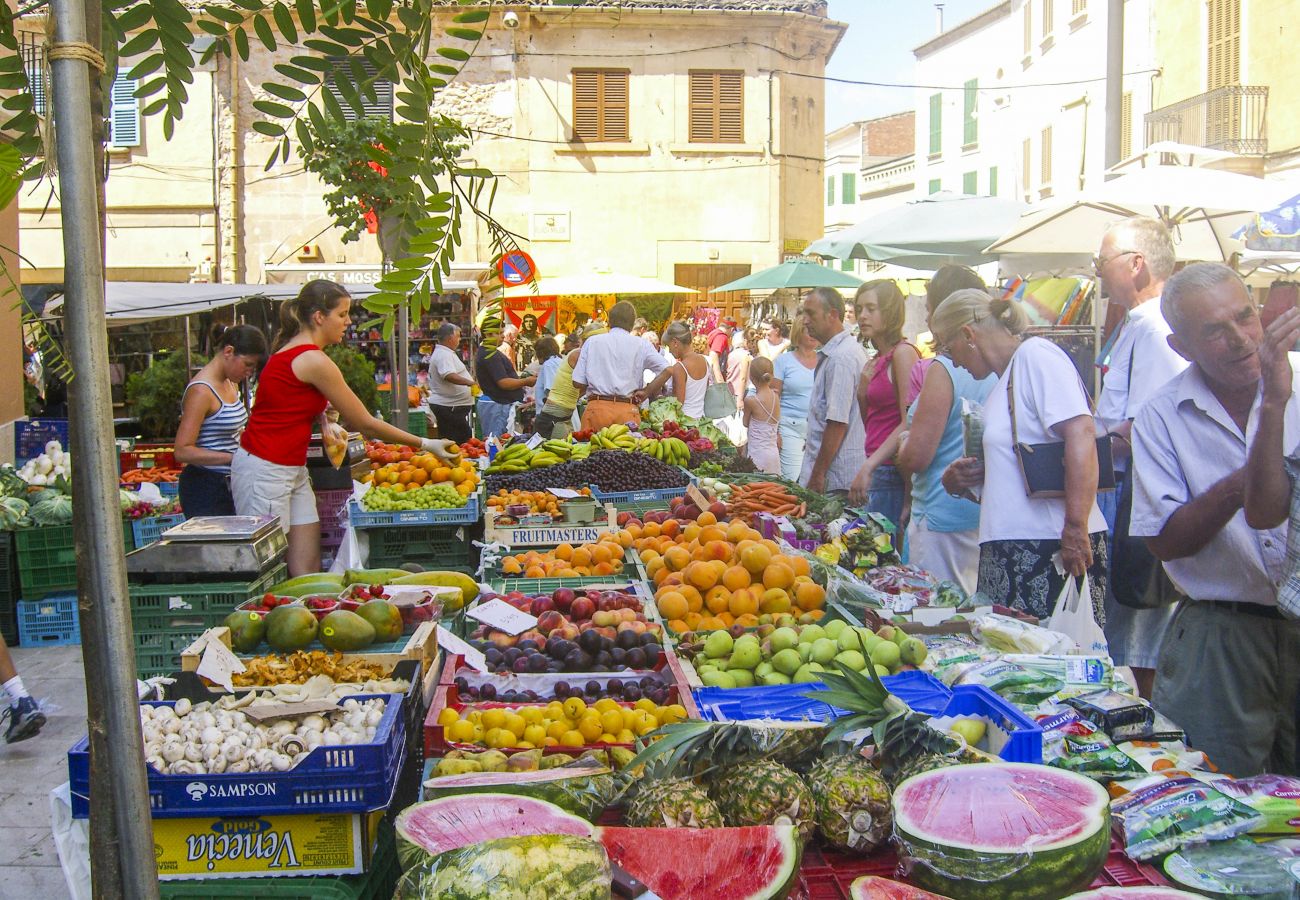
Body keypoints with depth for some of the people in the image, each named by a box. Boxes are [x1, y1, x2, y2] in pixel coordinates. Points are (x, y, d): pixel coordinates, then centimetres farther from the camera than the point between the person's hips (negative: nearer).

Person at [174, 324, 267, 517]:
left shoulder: (231, 384, 12)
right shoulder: (201, 391, -16)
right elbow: (183, 451, -20)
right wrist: (234, 457, -24)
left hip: (229, 485, 9)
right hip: (206, 488, -9)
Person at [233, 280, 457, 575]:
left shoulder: (290, 350, 10)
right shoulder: (314, 361, -17)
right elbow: (366, 424, -13)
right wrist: (426, 444, -6)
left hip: (291, 470, 9)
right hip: (265, 471, -9)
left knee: (307, 567, 5)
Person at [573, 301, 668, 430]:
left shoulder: (591, 342, 8)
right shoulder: (641, 345, 6)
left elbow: (578, 383, 5)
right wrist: (646, 391, 5)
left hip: (597, 409, 0)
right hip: (628, 411, 0)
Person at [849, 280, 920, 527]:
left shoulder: (903, 353, -9)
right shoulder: (876, 362, 17)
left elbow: (910, 424, -17)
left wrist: (868, 467, -20)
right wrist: (863, 389, 10)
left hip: (892, 471, -8)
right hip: (879, 472, 8)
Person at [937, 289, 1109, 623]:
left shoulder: (1036, 354, -6)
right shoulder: (1003, 386, 22)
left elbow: (1081, 433, -18)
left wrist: (1076, 528, -23)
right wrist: (959, 479, 7)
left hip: (1053, 545, -9)